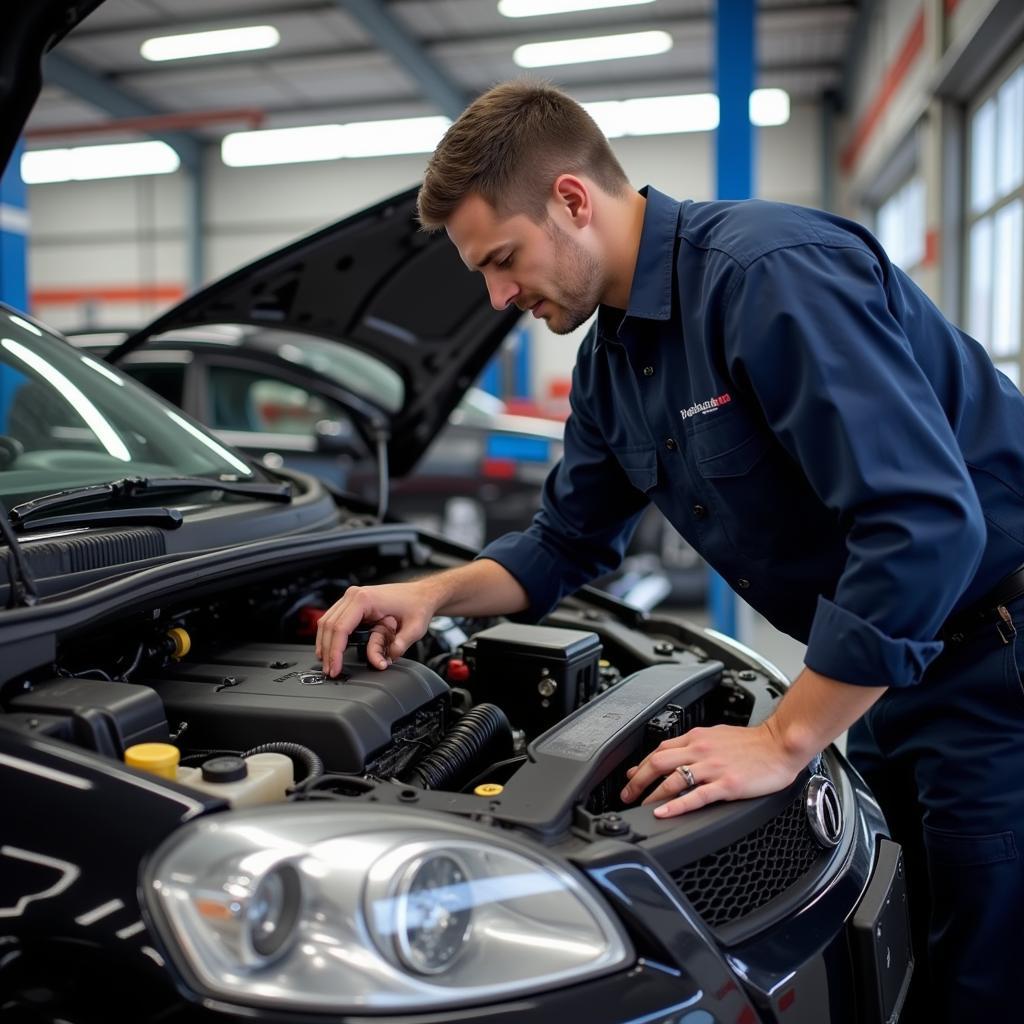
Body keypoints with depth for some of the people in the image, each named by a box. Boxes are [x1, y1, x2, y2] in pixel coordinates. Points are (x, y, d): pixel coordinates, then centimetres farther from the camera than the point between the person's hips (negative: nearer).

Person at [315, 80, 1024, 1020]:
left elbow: (928, 522, -31)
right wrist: (433, 594, 0)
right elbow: (568, 544, 16)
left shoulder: (772, 271, -24)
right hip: (889, 671, 8)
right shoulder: (613, 358, 5)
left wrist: (785, 741, -25)